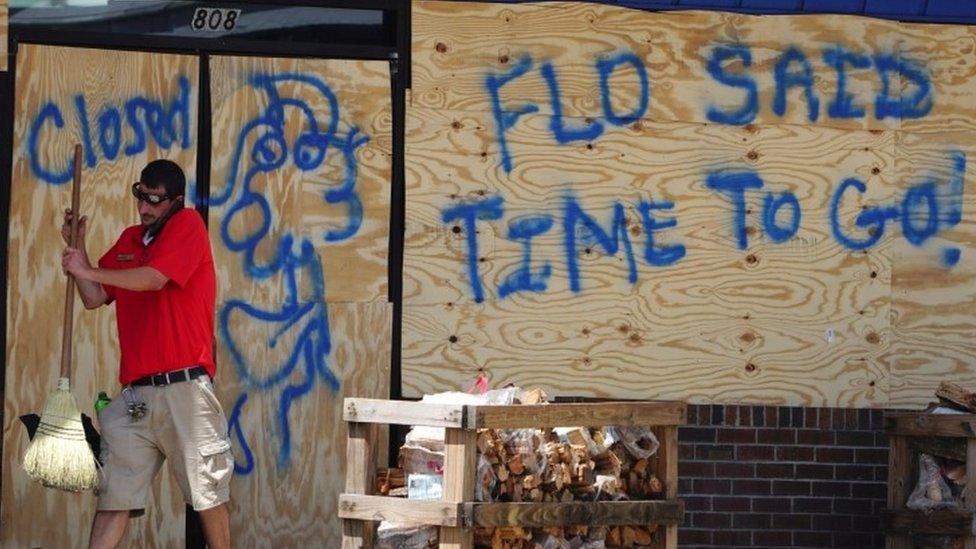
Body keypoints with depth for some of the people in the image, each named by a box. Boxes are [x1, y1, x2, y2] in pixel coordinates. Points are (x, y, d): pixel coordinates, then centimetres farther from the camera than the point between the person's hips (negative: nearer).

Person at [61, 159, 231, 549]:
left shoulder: (188, 225, 0)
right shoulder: (130, 240, 20)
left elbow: (155, 278, -14)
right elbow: (94, 298, 19)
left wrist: (89, 270, -7)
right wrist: (77, 248, 7)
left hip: (184, 387, -6)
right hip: (134, 395, 6)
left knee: (209, 494, 0)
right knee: (114, 496, -1)